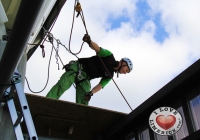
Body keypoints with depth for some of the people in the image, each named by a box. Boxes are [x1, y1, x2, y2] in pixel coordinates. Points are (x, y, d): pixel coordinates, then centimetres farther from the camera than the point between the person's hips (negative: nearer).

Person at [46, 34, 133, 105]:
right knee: (62, 85, -27)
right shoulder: (109, 56, -1)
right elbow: (97, 48, -13)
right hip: (77, 68, -6)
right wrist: (89, 42, -37)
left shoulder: (110, 75, 14)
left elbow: (101, 85, 5)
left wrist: (91, 92, -17)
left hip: (84, 78, 6)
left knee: (83, 103, -14)